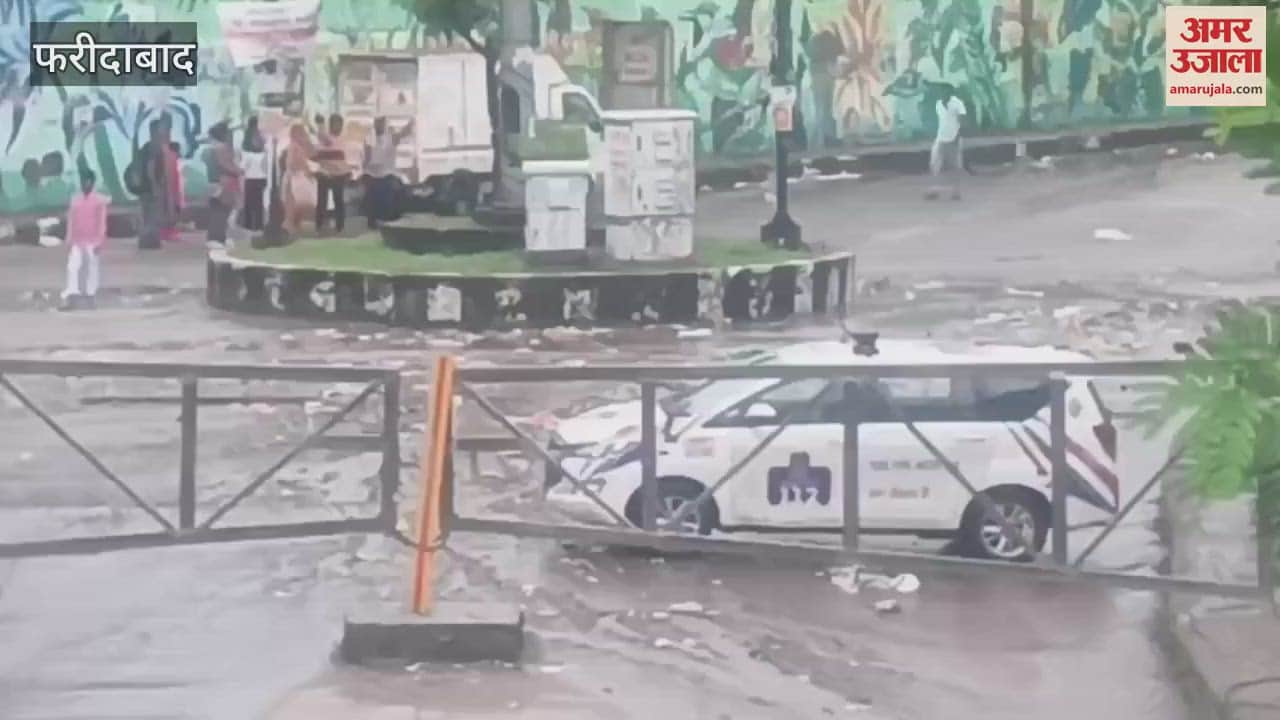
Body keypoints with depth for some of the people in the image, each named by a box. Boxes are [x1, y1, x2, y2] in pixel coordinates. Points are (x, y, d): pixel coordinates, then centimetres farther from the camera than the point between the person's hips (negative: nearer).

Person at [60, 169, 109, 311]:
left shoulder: (100, 200, -1)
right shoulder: (75, 200, 9)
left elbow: (102, 221, -3)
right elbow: (70, 222, 11)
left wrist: (99, 241, -10)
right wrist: (69, 241, 6)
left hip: (92, 242, -2)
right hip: (77, 241, 3)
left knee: (91, 269, 3)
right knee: (72, 267, -10)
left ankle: (89, 296, 9)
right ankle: (71, 296, -15)